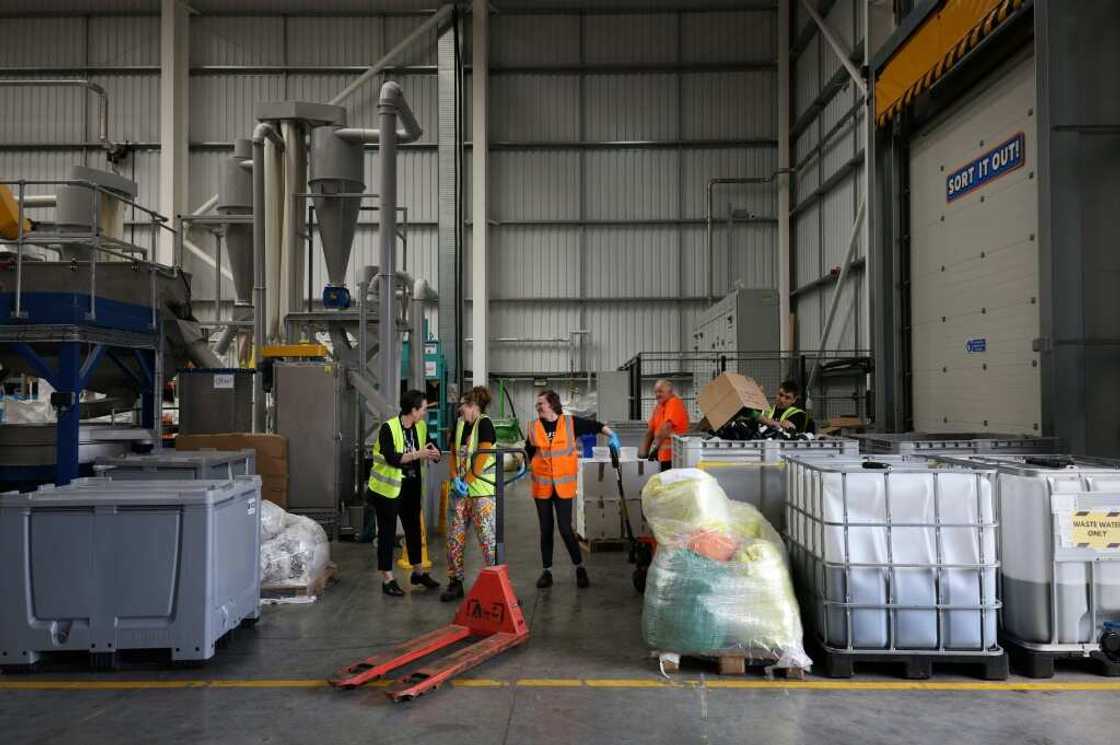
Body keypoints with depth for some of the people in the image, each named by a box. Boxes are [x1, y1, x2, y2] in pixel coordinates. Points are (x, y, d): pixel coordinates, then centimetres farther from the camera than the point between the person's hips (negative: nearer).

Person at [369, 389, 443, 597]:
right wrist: (418, 454, -28)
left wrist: (434, 453, -17)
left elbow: (433, 451, 6)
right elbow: (392, 458, -27)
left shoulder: (421, 427, 3)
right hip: (388, 487, -7)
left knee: (414, 528, 16)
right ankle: (387, 579, 11)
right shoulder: (388, 428, -18)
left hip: (412, 486, 7)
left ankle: (418, 572, 32)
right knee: (387, 532, 2)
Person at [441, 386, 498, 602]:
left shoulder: (484, 424, -8)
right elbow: (453, 454, 14)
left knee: (487, 536, -5)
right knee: (454, 536, 7)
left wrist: (468, 482, -15)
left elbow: (483, 457, -15)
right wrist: (455, 478, -1)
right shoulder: (459, 424, 12)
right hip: (459, 490, 7)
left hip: (481, 490, -7)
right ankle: (455, 582, 17)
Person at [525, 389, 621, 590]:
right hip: (542, 485, 2)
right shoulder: (534, 427, 3)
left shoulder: (570, 422, -3)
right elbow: (528, 453, 15)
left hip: (564, 485, -2)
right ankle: (547, 571, 21)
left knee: (565, 529, -4)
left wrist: (611, 435, -6)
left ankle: (579, 568, 14)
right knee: (546, 530, 9)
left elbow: (595, 426, 5)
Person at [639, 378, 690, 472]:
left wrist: (655, 447, -25)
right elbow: (651, 430, 16)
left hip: (674, 455, -8)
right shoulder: (658, 407, 15)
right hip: (664, 456, 8)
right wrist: (644, 450, 7)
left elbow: (667, 427, -20)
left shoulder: (674, 403, -9)